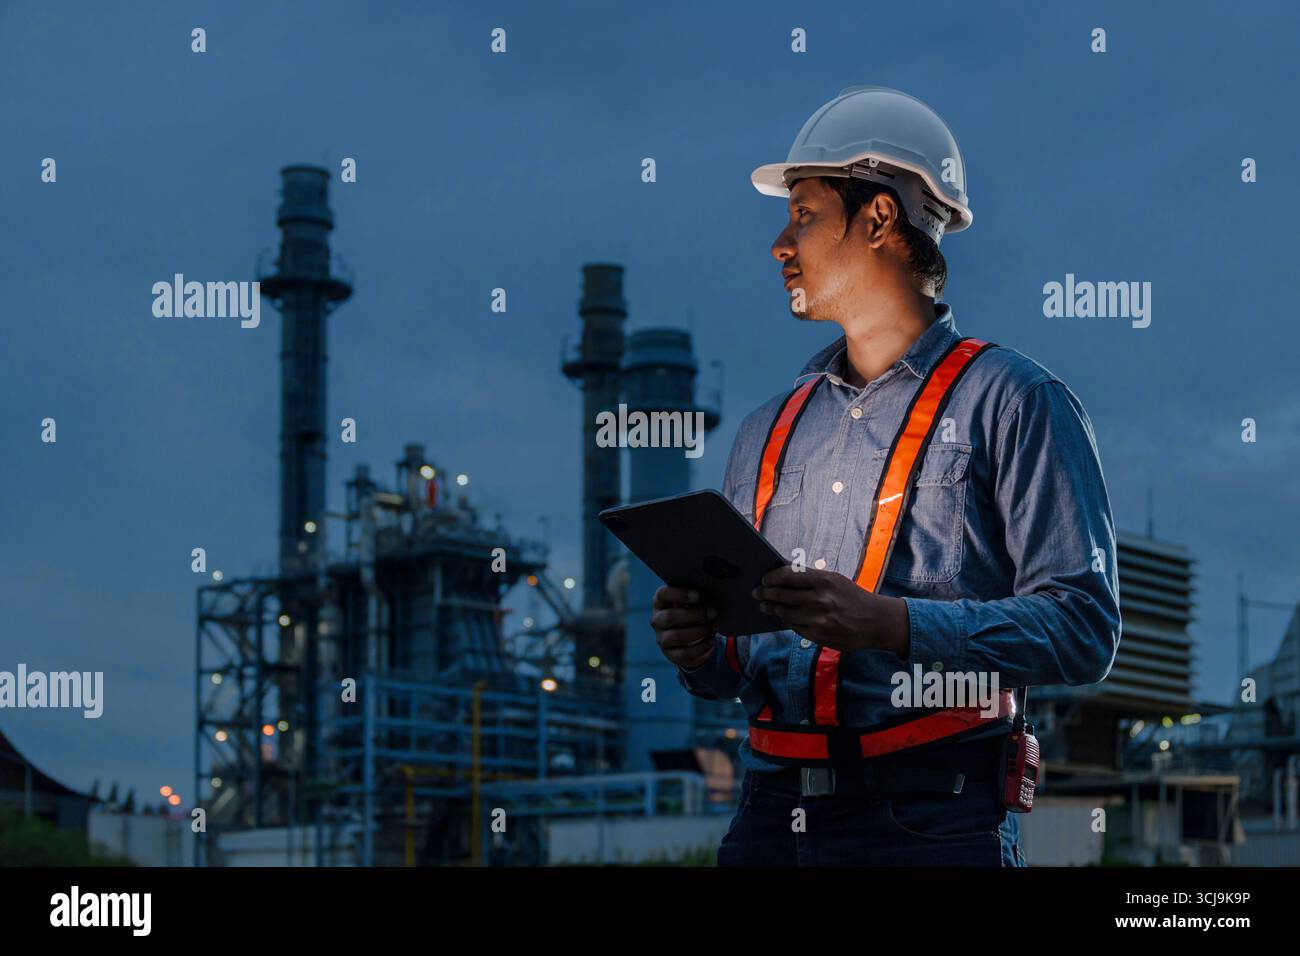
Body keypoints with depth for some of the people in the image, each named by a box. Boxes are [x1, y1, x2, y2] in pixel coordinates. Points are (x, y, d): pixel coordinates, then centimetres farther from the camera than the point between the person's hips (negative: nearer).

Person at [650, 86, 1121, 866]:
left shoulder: (1013, 403, -2)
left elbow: (1082, 628, -11)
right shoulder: (770, 431, 17)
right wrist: (701, 651, -1)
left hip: (933, 824, -5)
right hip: (772, 819, 5)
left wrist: (893, 624, -21)